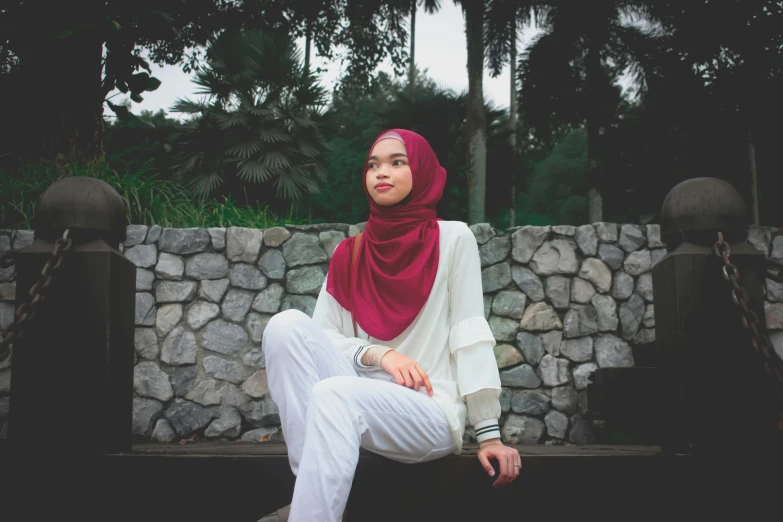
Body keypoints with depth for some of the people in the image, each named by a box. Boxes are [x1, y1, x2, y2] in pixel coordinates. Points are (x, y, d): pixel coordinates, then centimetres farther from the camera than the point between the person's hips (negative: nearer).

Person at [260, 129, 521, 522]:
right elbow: (319, 339, 6)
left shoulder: (453, 239, 2)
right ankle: (311, 490, -26)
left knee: (335, 394, -35)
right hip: (361, 403, 4)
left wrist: (489, 434, -9)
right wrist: (378, 355, -14)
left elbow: (470, 334, -3)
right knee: (288, 324, -21)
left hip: (432, 413, -4)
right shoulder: (348, 255, 12)